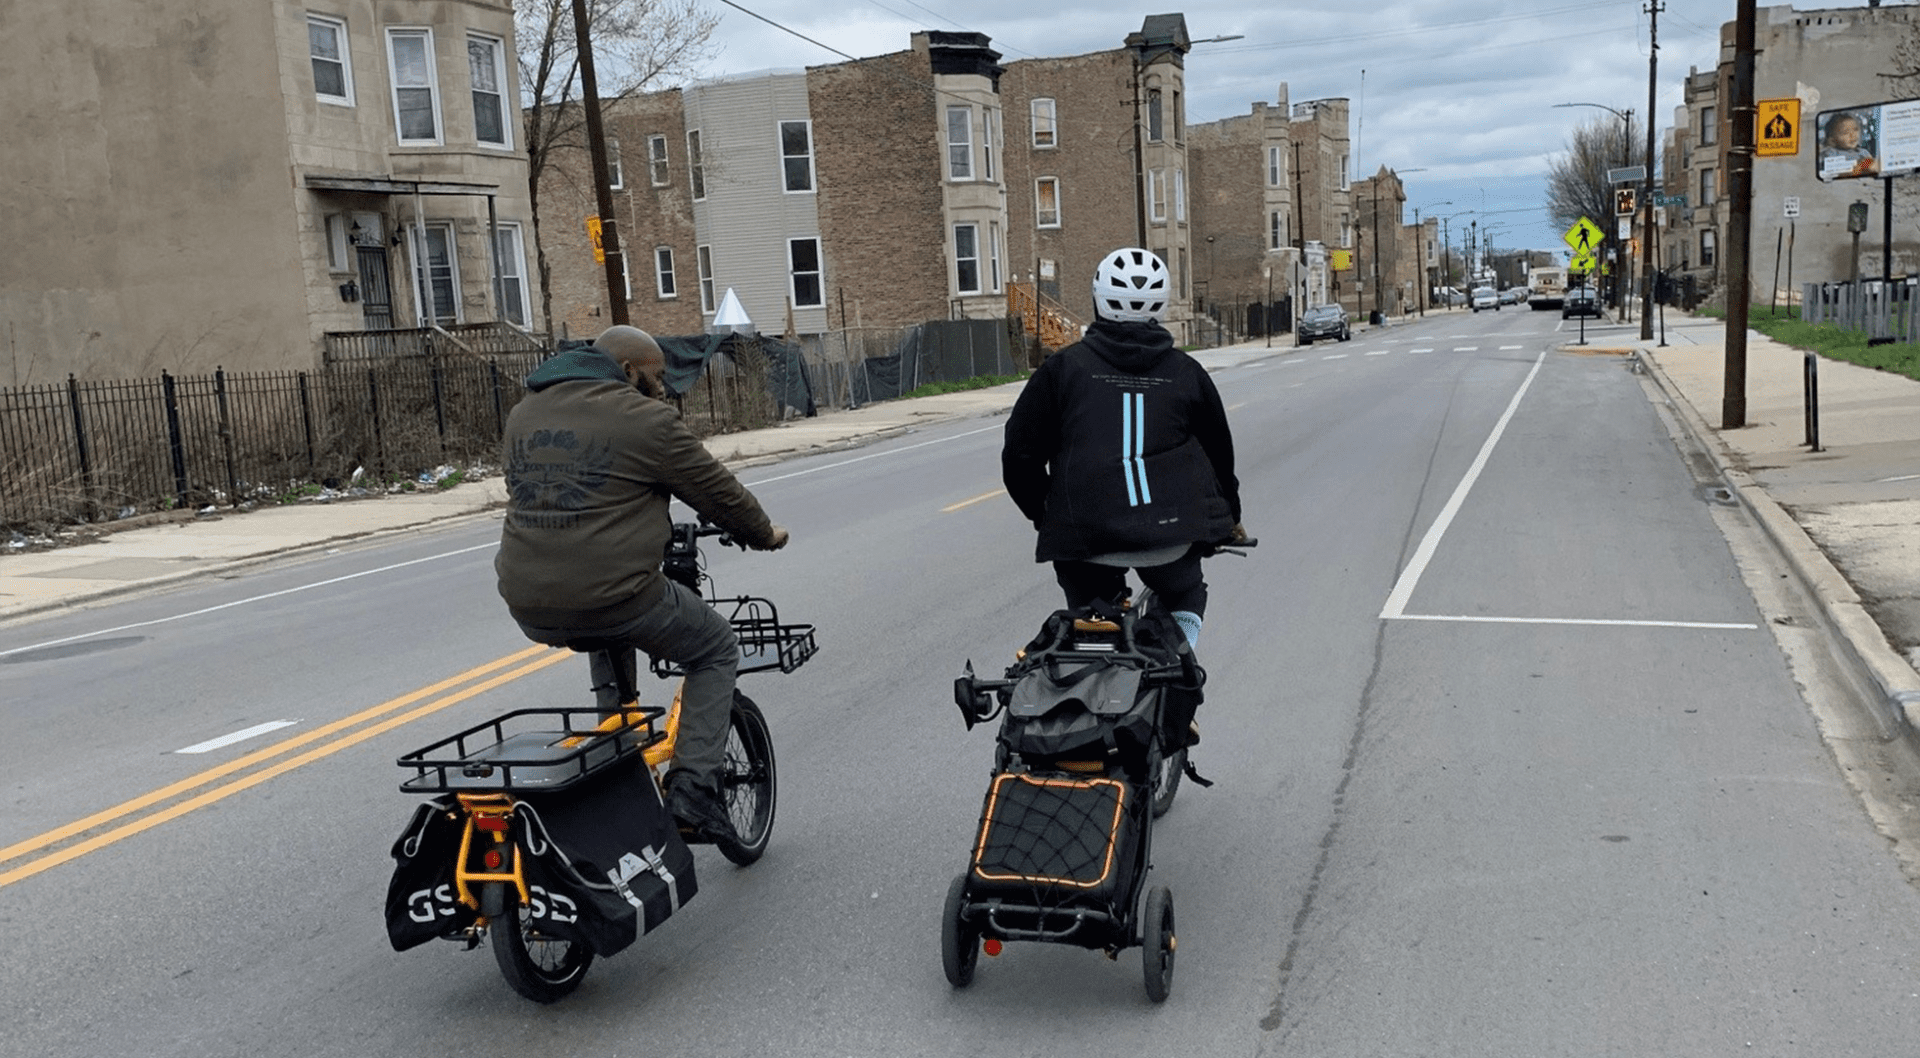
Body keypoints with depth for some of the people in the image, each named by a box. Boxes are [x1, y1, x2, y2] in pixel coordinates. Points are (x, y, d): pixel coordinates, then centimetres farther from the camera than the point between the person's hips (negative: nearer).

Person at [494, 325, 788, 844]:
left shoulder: (523, 413, 17)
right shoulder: (643, 418, -5)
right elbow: (716, 489, 1)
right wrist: (764, 534, 19)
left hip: (531, 610, 7)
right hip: (614, 598, -7)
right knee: (716, 652, 15)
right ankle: (692, 790, 6)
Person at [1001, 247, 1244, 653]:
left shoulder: (1062, 368, 5)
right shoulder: (1187, 372, 10)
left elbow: (1020, 455, 6)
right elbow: (1220, 453, 21)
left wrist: (1043, 516, 23)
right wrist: (1229, 519, 38)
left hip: (1085, 538, -1)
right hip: (1174, 534, 1)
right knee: (1185, 599, 29)